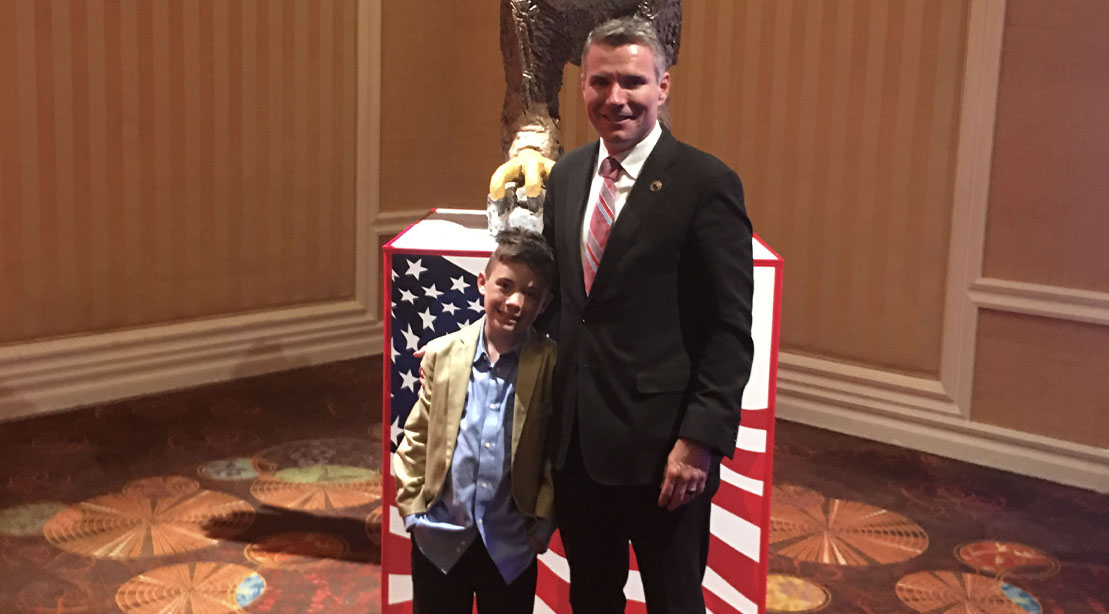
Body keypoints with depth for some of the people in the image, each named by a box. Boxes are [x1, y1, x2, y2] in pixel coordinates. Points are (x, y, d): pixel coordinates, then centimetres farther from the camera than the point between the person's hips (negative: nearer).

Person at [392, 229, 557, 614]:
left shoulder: (551, 365, -10)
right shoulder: (441, 355, -4)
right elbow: (417, 437, 3)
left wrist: (542, 524, -4)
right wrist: (413, 510, 1)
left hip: (511, 545, -1)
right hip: (439, 539, 2)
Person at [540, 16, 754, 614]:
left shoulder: (706, 183, -12)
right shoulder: (567, 174, 8)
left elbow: (730, 331, -12)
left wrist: (700, 440, -17)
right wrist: (551, 415, 10)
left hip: (661, 444, -5)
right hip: (576, 438, 6)